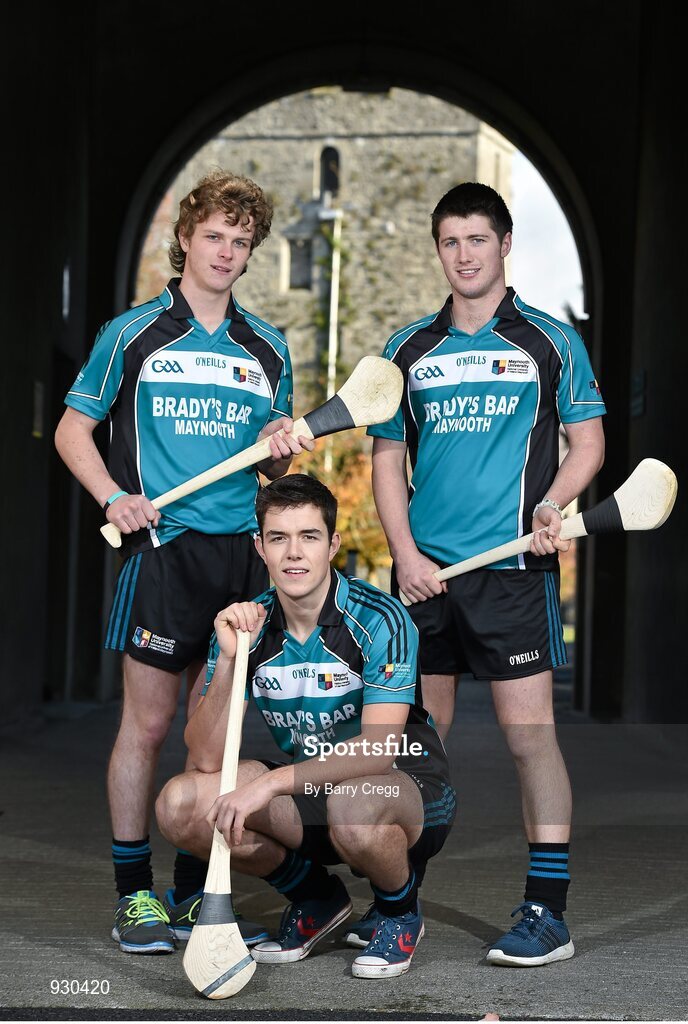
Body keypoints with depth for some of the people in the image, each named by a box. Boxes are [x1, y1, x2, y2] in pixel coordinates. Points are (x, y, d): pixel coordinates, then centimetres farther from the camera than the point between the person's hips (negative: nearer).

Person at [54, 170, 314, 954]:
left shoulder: (268, 349, 15)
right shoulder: (133, 333, 3)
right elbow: (73, 429, 6)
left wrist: (279, 449, -3)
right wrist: (114, 497, -10)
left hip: (240, 551, 4)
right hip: (160, 545, -4)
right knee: (147, 723, -3)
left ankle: (195, 894, 18)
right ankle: (134, 895, 7)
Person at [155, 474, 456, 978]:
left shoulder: (379, 619, -20)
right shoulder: (245, 625, -6)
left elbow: (379, 749, -30)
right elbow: (206, 758, -12)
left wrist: (271, 782, -38)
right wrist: (227, 660, -26)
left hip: (409, 787, -5)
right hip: (310, 787, 5)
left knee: (352, 805, -40)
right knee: (181, 803, -17)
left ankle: (400, 909, -3)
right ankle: (316, 896, 8)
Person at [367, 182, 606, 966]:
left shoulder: (550, 341, 3)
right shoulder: (409, 349, 11)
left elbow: (587, 439, 5)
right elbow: (387, 457, 13)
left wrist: (553, 503, -14)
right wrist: (404, 551, 0)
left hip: (512, 566, -3)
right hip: (423, 570, 3)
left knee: (528, 731, -7)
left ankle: (547, 910, -1)